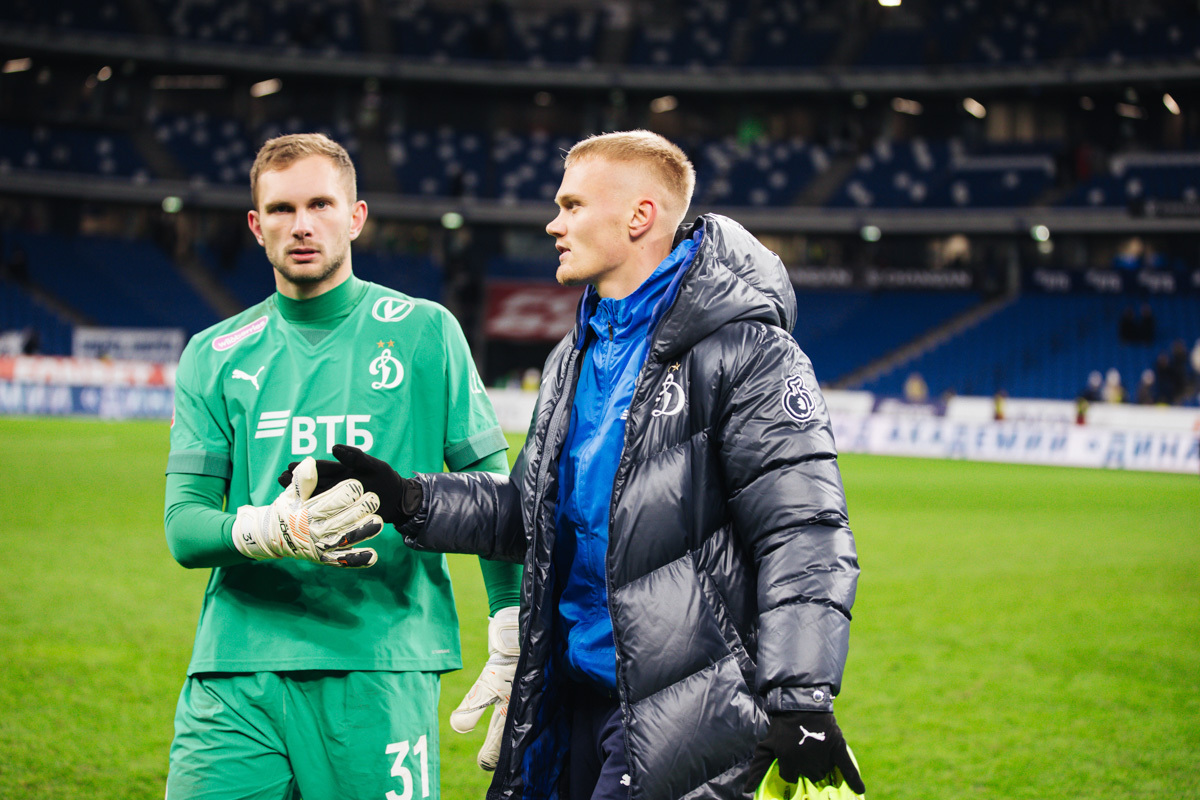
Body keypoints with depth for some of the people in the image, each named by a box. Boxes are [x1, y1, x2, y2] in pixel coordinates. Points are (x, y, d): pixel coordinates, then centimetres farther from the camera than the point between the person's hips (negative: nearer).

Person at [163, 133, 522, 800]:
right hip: (235, 669, 2)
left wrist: (514, 652, -3)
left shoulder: (424, 332, 5)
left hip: (382, 670, -2)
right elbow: (183, 528, 4)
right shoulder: (214, 357, 11)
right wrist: (273, 530, -18)